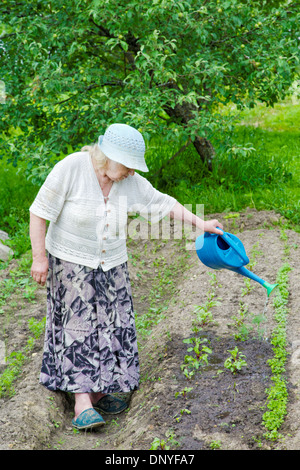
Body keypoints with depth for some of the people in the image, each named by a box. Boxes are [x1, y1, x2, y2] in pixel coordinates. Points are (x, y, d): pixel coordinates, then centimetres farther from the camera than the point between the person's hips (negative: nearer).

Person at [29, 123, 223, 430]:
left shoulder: (131, 183, -7)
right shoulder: (71, 169, -21)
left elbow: (162, 204, 4)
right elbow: (40, 212, -17)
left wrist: (200, 224, 5)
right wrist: (39, 257, -18)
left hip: (111, 264, 5)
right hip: (70, 261, -5)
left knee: (109, 326, 5)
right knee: (79, 325, -8)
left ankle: (97, 390, 18)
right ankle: (82, 402, -8)